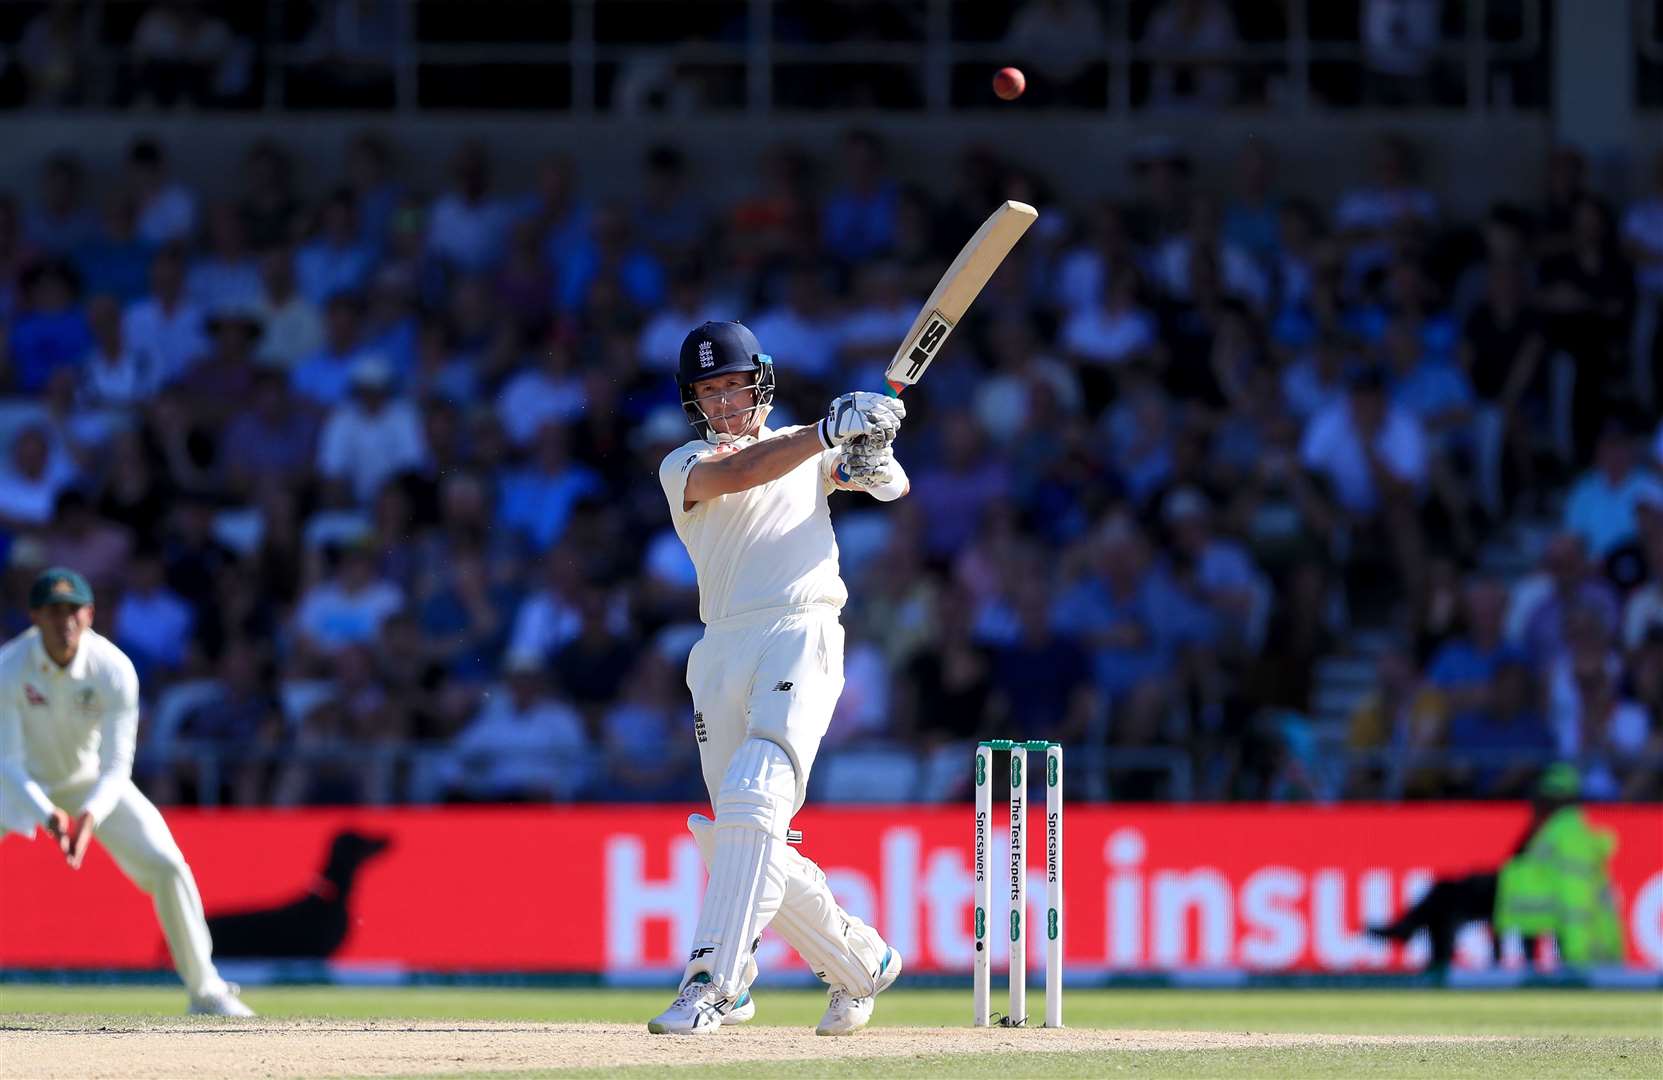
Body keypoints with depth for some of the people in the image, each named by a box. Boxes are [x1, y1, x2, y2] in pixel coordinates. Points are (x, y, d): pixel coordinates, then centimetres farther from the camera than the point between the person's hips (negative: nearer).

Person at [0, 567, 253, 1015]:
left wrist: (90, 815, -40)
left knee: (168, 868, -11)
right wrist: (47, 814, -42)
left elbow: (116, 766, -20)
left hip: (93, 782, 1)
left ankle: (206, 991, 5)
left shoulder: (114, 670, -23)